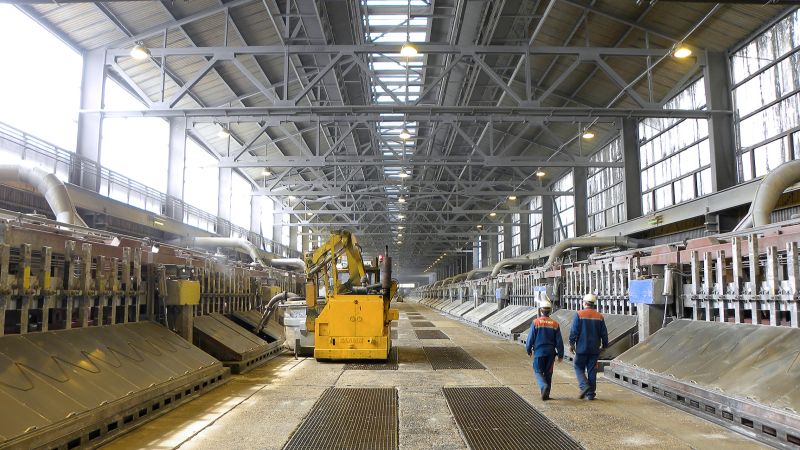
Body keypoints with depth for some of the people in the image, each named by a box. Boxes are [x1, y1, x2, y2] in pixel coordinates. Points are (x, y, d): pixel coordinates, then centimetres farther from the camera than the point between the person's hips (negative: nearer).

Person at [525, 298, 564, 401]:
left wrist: (528, 349, 11)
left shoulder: (535, 322, -9)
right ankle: (546, 394, 17)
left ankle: (544, 386, -19)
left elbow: (530, 338, -5)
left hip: (539, 352, -3)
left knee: (538, 372, 7)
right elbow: (559, 341, 2)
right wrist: (560, 354, 11)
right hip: (551, 353, 3)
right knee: (548, 373, 13)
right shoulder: (555, 324, -1)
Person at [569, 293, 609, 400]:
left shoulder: (579, 314, -8)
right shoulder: (599, 316, 4)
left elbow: (574, 331, -10)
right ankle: (591, 393, 10)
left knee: (579, 368, 9)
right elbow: (604, 333, 8)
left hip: (582, 347, -3)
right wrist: (604, 345, 19)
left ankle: (584, 386, -11)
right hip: (594, 349, 4)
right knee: (592, 370, 8)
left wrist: (571, 344, -1)